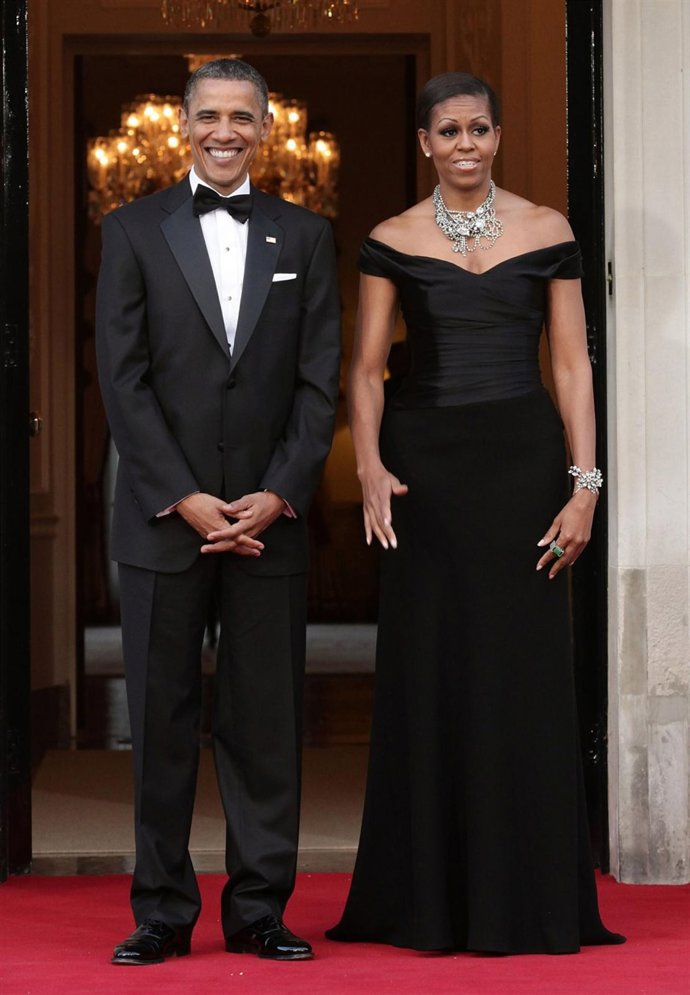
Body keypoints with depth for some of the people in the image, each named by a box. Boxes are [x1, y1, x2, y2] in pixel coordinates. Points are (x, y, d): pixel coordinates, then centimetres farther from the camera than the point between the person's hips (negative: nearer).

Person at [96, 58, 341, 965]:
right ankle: (163, 913, 10)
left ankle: (259, 909, 11)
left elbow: (319, 380, 4)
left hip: (270, 517, 1)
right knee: (162, 720, 3)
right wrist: (184, 499, -10)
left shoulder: (306, 237, 9)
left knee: (267, 720, 3)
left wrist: (279, 496, -8)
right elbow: (122, 378, -2)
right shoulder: (134, 231, 5)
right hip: (163, 516, -1)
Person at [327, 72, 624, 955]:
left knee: (523, 674, 1)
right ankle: (429, 902, 12)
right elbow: (366, 369, 3)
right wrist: (370, 466, -13)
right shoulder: (391, 243, 4)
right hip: (424, 461, 0)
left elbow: (572, 364, 2)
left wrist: (585, 485, -6)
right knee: (428, 675, 3)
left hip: (521, 459, 0)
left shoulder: (546, 234, 4)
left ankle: (526, 899, 11)